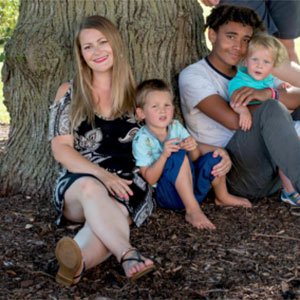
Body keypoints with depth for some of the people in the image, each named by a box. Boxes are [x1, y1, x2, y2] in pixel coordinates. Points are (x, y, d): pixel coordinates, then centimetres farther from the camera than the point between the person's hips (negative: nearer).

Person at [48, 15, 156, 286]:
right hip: (79, 179, -1)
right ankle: (127, 254, -59)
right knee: (90, 187, -38)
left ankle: (78, 262, -60)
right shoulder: (69, 93, 11)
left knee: (115, 211, -35)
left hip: (127, 183, 1)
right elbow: (61, 149, 2)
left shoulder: (136, 94, 14)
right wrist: (103, 175, -14)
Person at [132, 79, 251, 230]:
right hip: (167, 194, -6)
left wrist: (194, 148, -18)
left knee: (212, 158, -14)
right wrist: (164, 155, -32)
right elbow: (150, 179, -18)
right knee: (178, 156, -30)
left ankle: (222, 197, 14)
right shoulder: (141, 140, -12)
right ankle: (192, 210, -32)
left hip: (193, 185, 6)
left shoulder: (175, 127, 4)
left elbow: (196, 158, 6)